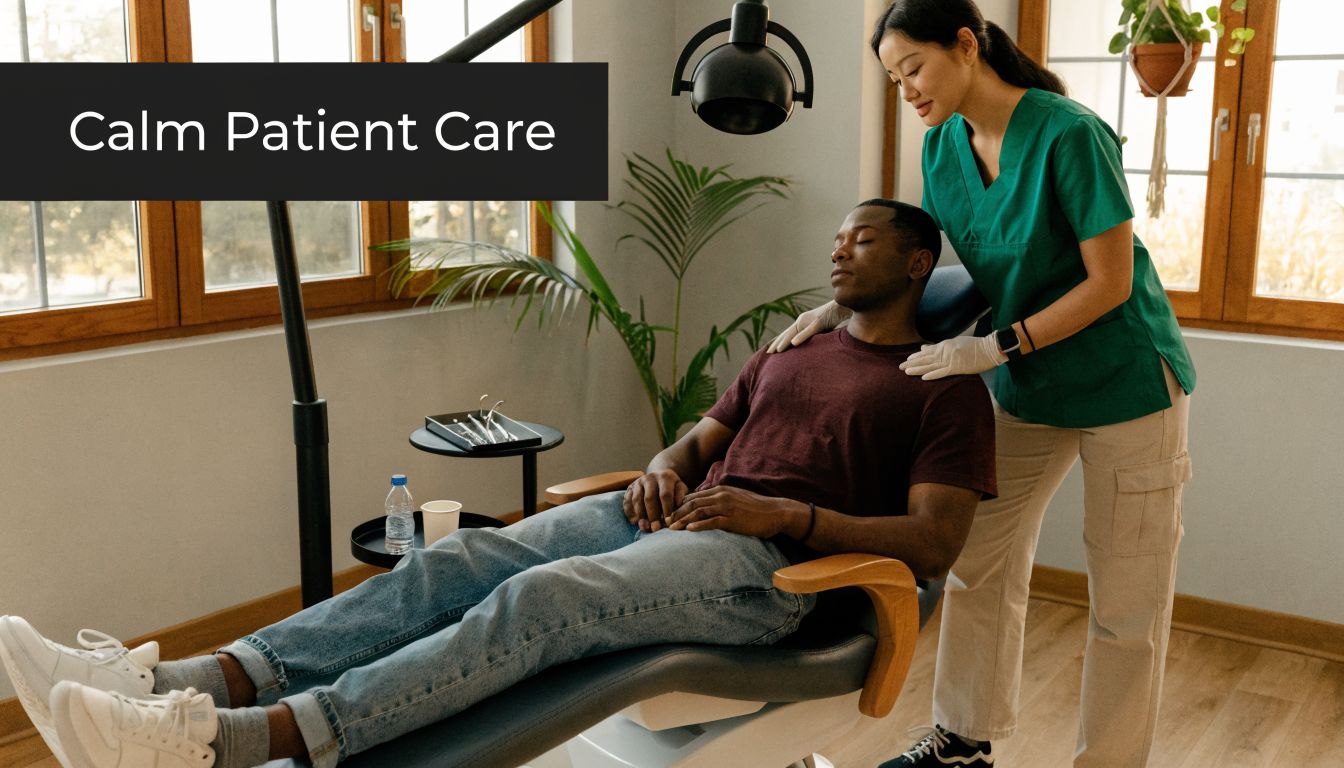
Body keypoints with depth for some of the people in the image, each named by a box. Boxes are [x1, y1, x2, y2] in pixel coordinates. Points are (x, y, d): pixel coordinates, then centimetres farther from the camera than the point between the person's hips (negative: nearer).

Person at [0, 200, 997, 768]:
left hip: (764, 562, -7)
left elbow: (936, 541, -6)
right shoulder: (789, 351, 28)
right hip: (676, 515, 7)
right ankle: (169, 684, -30)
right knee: (459, 561, -18)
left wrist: (786, 513, -16)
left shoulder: (944, 389, 5)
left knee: (539, 598, -33)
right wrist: (665, 468, 3)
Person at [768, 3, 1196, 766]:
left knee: (1126, 604, 3)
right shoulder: (944, 146, -2)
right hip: (1030, 388, 7)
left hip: (1125, 382, -6)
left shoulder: (1069, 135, -23)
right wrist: (843, 305, -8)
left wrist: (994, 348, -24)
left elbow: (1111, 282, -21)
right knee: (980, 568, 10)